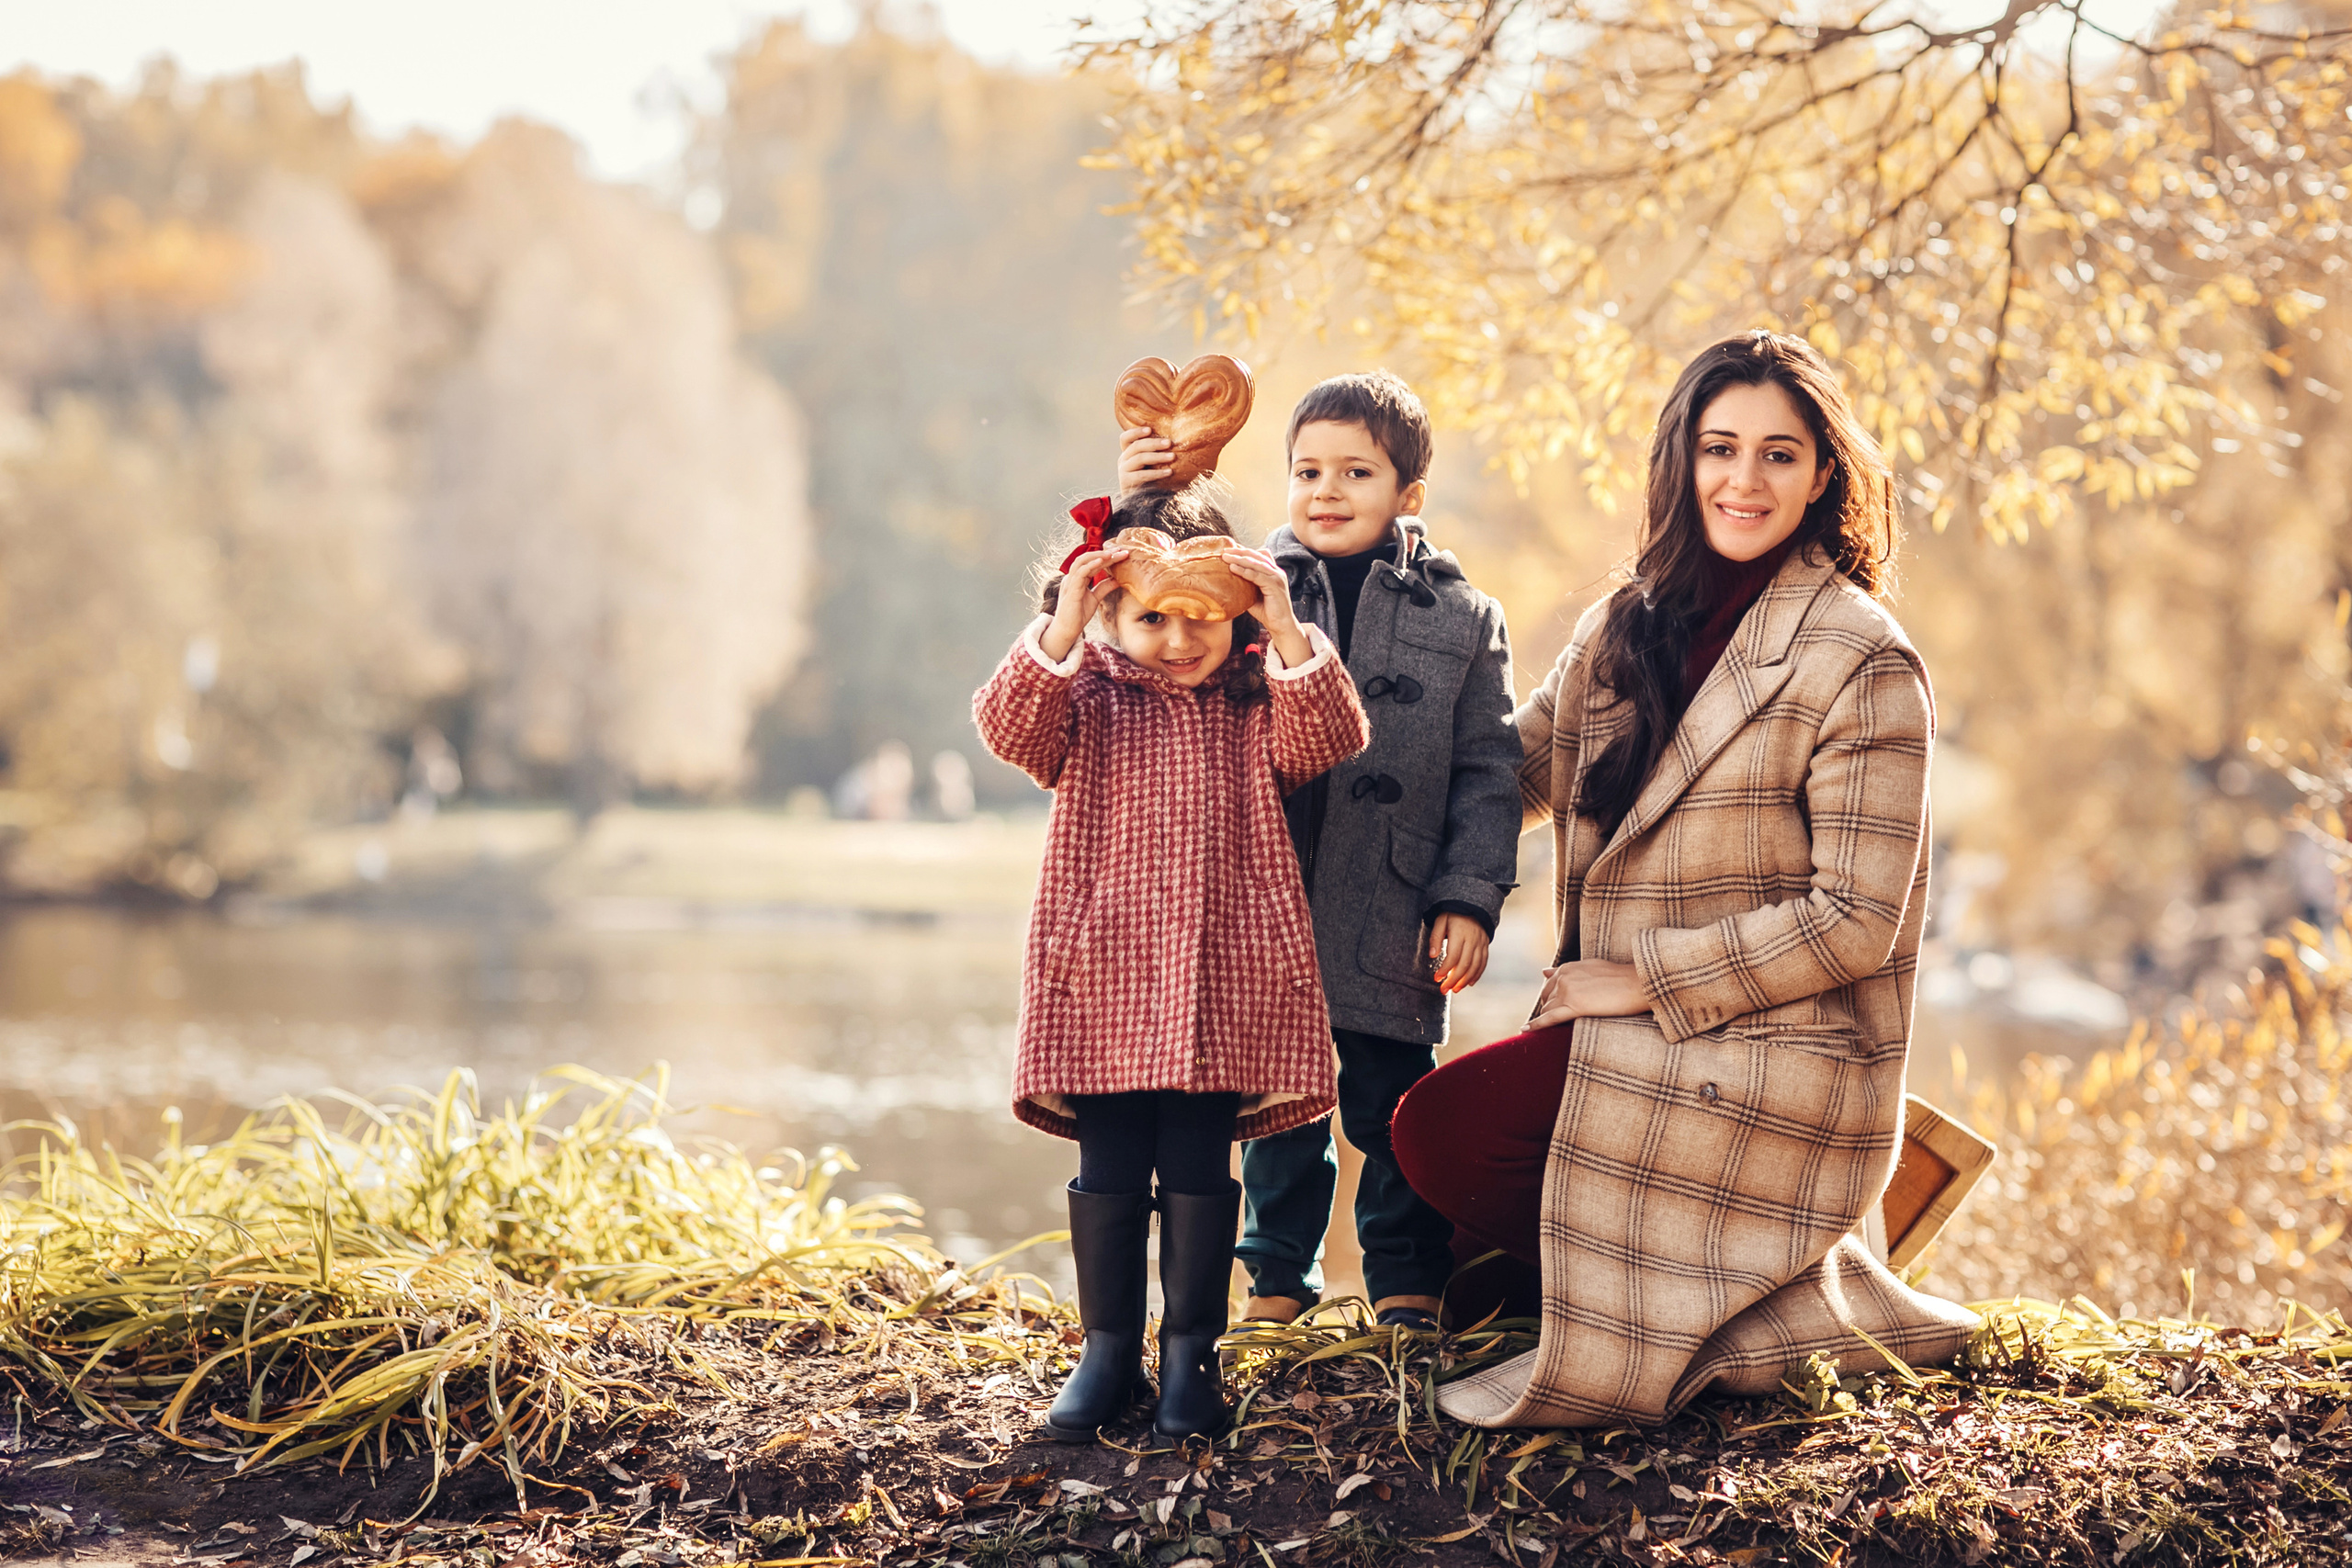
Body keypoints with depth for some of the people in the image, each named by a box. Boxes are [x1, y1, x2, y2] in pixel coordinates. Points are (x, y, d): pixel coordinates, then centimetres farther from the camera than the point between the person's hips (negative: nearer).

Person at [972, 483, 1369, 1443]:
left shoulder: (1257, 705, 5)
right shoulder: (1087, 701, 3)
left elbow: (1330, 741, -12)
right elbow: (1008, 730, -14)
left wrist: (1286, 632, -24)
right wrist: (1059, 633, -27)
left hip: (1224, 984, 0)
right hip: (1103, 977, 0)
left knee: (1198, 1173, 3)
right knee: (1109, 1175, 5)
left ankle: (1192, 1355, 13)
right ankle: (1109, 1353, 15)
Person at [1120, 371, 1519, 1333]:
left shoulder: (1461, 618, 3)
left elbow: (1487, 773, 3)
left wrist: (1468, 899, -4)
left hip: (1389, 920, -1)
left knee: (1393, 1107, 7)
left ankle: (1407, 1283, 23)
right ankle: (1279, 1273, 27)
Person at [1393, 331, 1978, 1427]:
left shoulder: (1863, 665, -13)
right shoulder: (1628, 627, 9)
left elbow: (1855, 921, -16)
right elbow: (1511, 772, 23)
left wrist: (1646, 979, -14)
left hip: (1775, 1056, -8)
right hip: (1641, 1040, 8)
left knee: (1443, 1127, -18)